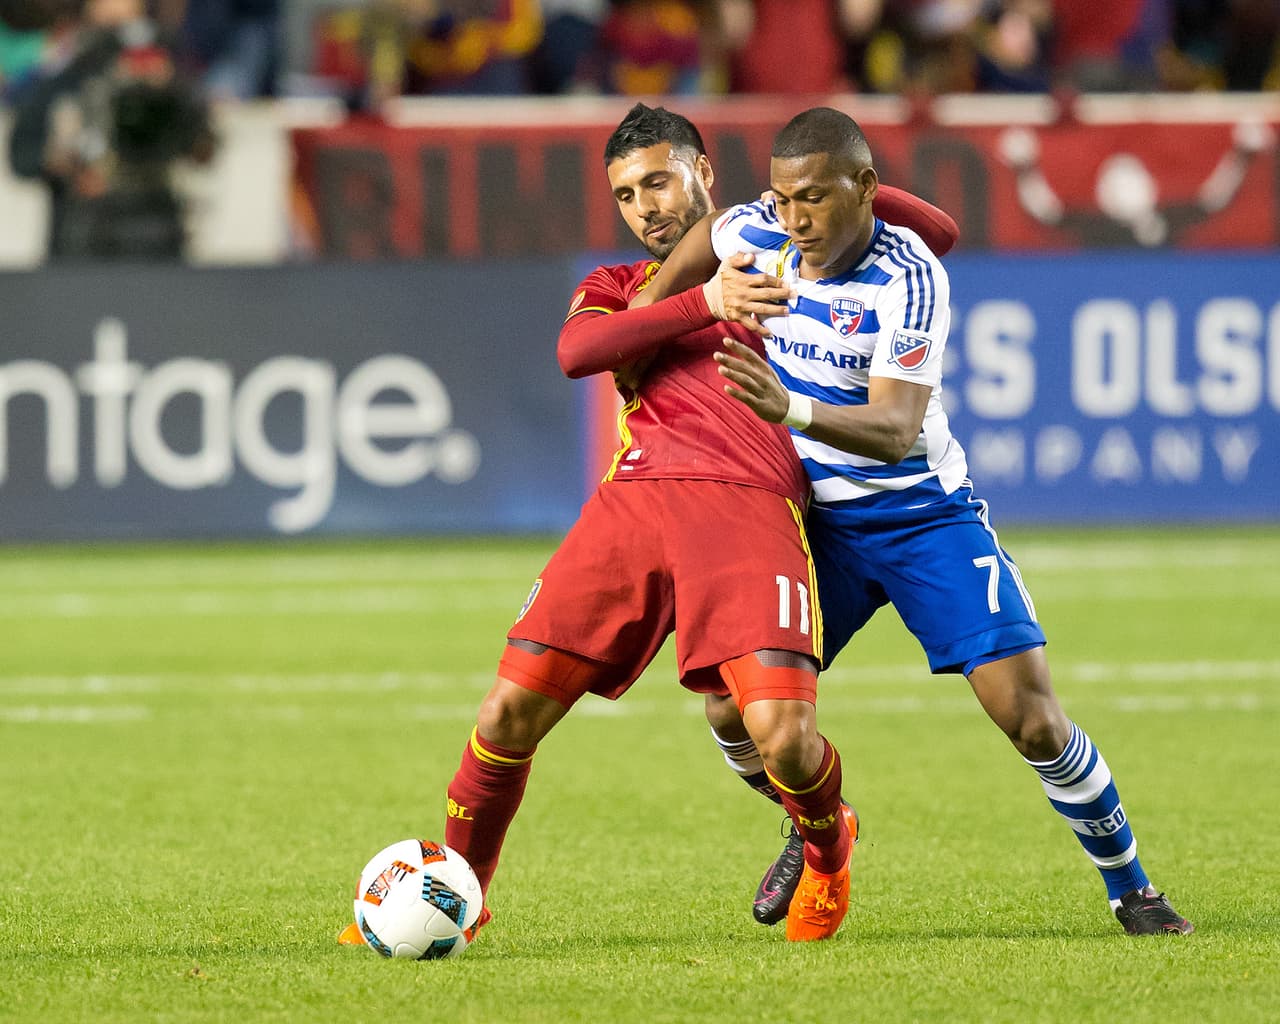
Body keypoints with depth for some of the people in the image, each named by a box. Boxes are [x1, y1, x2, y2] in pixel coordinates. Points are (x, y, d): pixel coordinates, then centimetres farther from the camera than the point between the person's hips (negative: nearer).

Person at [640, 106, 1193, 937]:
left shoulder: (910, 278, -24)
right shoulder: (757, 235, -8)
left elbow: (895, 430, -32)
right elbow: (704, 238, 19)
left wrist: (793, 409, -48)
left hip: (923, 517, -4)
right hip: (817, 519, 4)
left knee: (1029, 711, -13)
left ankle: (1130, 887, 6)